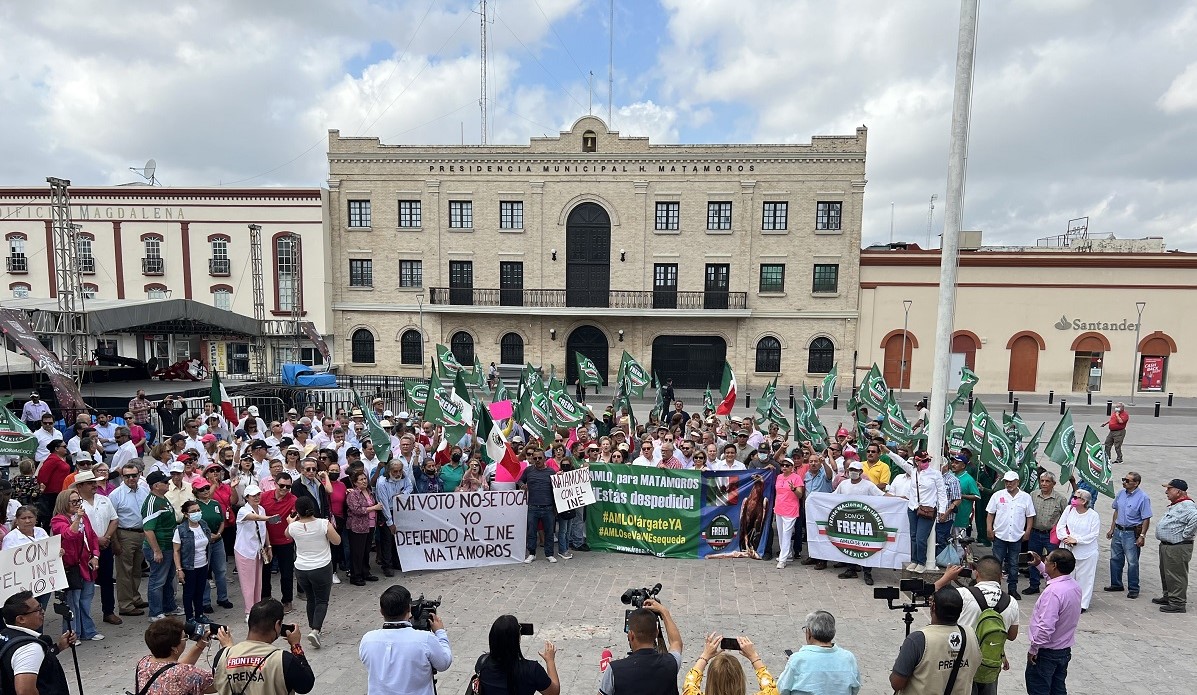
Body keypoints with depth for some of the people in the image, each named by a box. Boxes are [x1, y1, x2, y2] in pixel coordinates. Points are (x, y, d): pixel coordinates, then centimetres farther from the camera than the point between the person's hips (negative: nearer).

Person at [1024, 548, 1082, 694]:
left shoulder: (1053, 592, -31)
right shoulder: (1074, 585, -4)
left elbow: (1046, 626, -31)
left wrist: (1033, 649, -20)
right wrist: (1039, 565, 21)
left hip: (1046, 652, -8)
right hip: (1065, 649, 8)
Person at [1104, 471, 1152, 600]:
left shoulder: (1142, 497, -13)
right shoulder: (1120, 494, 5)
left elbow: (1146, 519, -13)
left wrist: (1142, 536, -17)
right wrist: (1112, 529, 15)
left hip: (1131, 533, -6)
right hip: (1118, 531, 6)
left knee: (1132, 562, 0)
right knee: (1115, 559, 13)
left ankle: (1133, 589, 12)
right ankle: (1116, 584, 25)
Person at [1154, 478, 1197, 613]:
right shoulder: (1175, 505, 15)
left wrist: (1185, 535, -25)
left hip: (1178, 548, -11)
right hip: (1167, 546, 11)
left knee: (1176, 576, -3)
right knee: (1166, 573, 20)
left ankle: (1178, 603, 4)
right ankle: (1168, 597, 32)